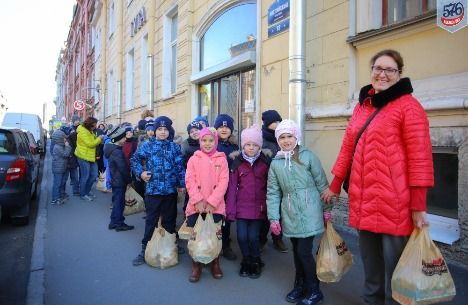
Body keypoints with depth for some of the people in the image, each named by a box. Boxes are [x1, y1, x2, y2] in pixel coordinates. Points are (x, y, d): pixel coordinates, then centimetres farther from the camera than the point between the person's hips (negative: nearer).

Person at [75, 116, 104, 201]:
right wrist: (99, 138, -14)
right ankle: (83, 194, 13)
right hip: (83, 157, -9)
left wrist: (99, 139, 4)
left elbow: (93, 142, 20)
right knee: (85, 177, 0)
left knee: (94, 175, 12)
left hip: (91, 156, 9)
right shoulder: (82, 132, -19)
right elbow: (90, 144, -23)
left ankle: (87, 191, 28)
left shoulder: (90, 131, 12)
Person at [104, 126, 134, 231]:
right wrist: (129, 180, -10)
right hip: (120, 181, -10)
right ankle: (119, 224, 12)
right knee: (119, 202, 1)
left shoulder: (112, 149, 9)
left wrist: (127, 179, 15)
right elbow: (123, 168, -22)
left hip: (115, 180, 10)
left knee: (117, 201, 17)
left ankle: (114, 222, 27)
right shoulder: (117, 152, -22)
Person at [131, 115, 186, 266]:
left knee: (169, 220, 13)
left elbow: (180, 167, 1)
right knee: (151, 220, 6)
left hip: (170, 191, 1)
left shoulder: (174, 147, 3)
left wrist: (181, 183, -3)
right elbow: (135, 159, 7)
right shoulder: (147, 145, 1)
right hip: (152, 190, -1)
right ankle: (145, 249, 17)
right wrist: (140, 172, -6)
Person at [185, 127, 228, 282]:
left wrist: (211, 202, -14)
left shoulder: (221, 159, 3)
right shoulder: (193, 159, 5)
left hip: (215, 206, 0)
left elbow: (223, 182, -6)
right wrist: (198, 201, -15)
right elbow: (190, 181, -3)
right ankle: (196, 266, 21)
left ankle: (215, 263, 28)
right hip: (196, 205, 1)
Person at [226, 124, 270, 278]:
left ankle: (256, 263, 28)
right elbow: (232, 187, 0)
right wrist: (230, 210, -4)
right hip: (242, 206, 1)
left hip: (259, 207, -1)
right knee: (242, 236, 1)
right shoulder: (237, 163, 1)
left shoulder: (266, 162, -1)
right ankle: (246, 262, 29)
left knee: (253, 237, -1)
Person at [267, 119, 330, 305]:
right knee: (296, 250, 15)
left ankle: (314, 290, 18)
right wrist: (273, 218, 1)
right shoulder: (275, 163, 5)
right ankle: (300, 285, 35)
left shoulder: (308, 156, -5)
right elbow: (273, 192, 6)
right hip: (290, 214, 4)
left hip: (309, 212, -4)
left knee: (304, 251, -4)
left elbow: (322, 184, -1)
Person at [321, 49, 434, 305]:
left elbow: (420, 158, -10)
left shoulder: (408, 106, -6)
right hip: (363, 202, 6)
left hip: (394, 204, -6)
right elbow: (348, 147, 17)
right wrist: (335, 185, 19)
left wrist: (418, 206, -13)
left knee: (394, 267, 7)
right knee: (370, 266, 19)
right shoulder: (361, 106, 13)